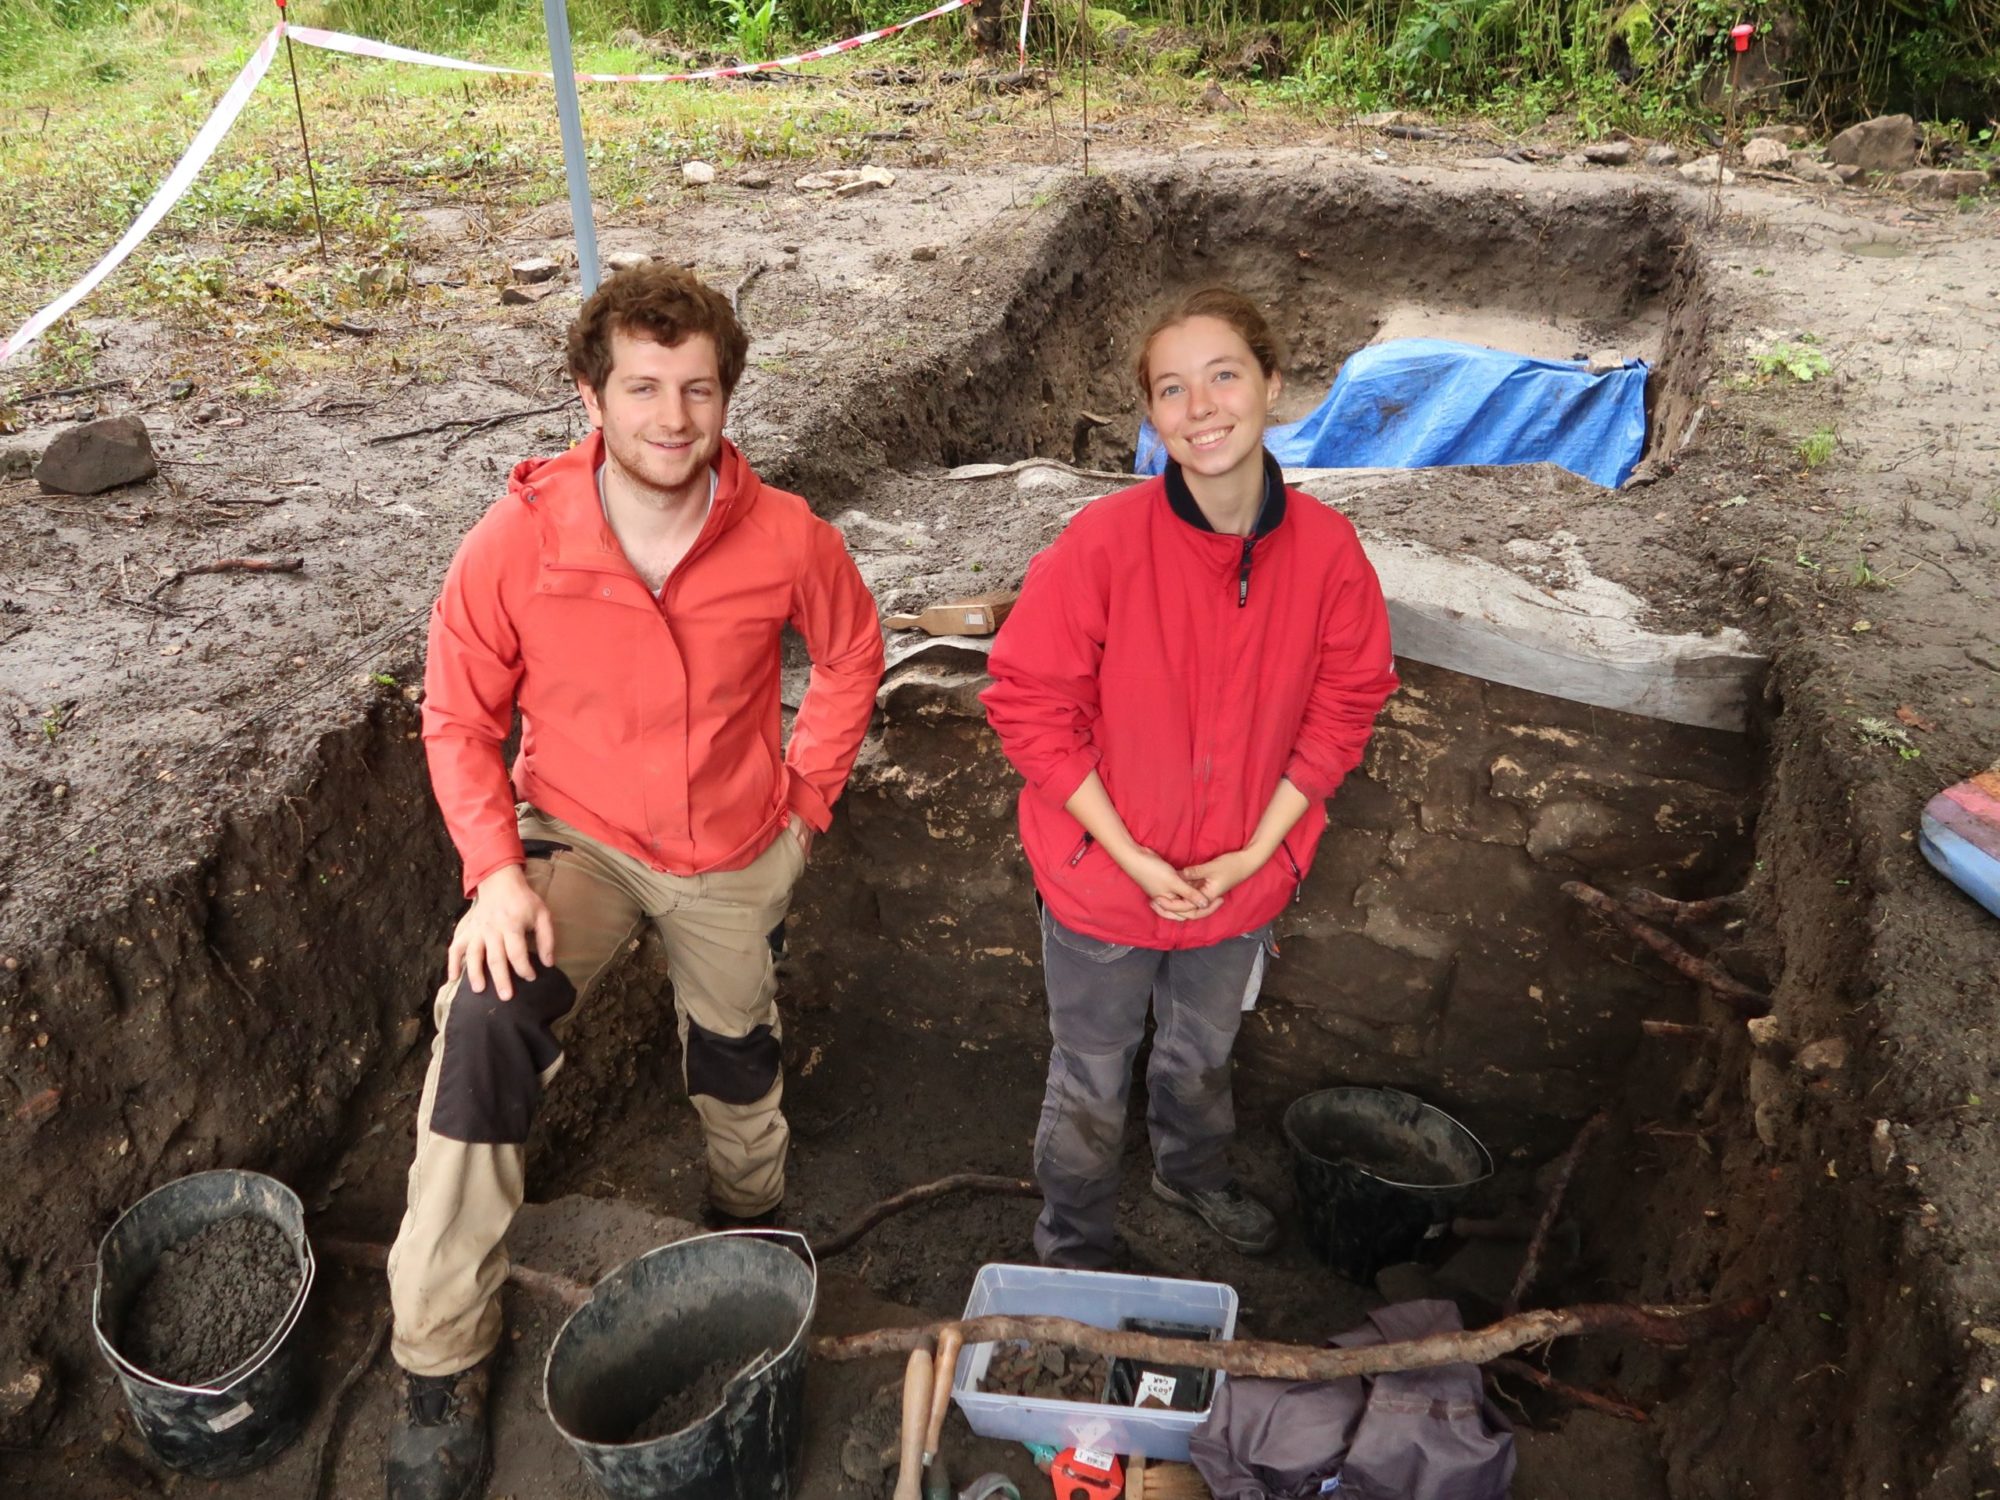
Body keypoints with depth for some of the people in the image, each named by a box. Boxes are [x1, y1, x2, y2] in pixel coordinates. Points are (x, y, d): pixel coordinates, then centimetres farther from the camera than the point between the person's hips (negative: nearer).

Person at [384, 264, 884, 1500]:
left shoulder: (785, 538, -18)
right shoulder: (515, 542, -21)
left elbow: (852, 654, 2)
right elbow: (461, 718, -9)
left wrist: (806, 797, -1)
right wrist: (497, 871, -21)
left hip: (733, 853, 2)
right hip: (576, 839, -1)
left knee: (736, 1057, 22)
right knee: (486, 1020, -27)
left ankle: (750, 1219, 58)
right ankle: (444, 1361, -12)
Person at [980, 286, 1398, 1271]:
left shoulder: (1326, 550, -14)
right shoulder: (1102, 543, -24)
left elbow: (1344, 708, -3)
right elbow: (1028, 705, -18)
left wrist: (1255, 851, -9)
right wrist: (1132, 857, -18)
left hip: (1241, 877, 3)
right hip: (1103, 881, -3)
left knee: (1204, 1052, 30)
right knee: (1092, 1080, 18)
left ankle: (1193, 1170, 63)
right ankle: (1073, 1247, 46)